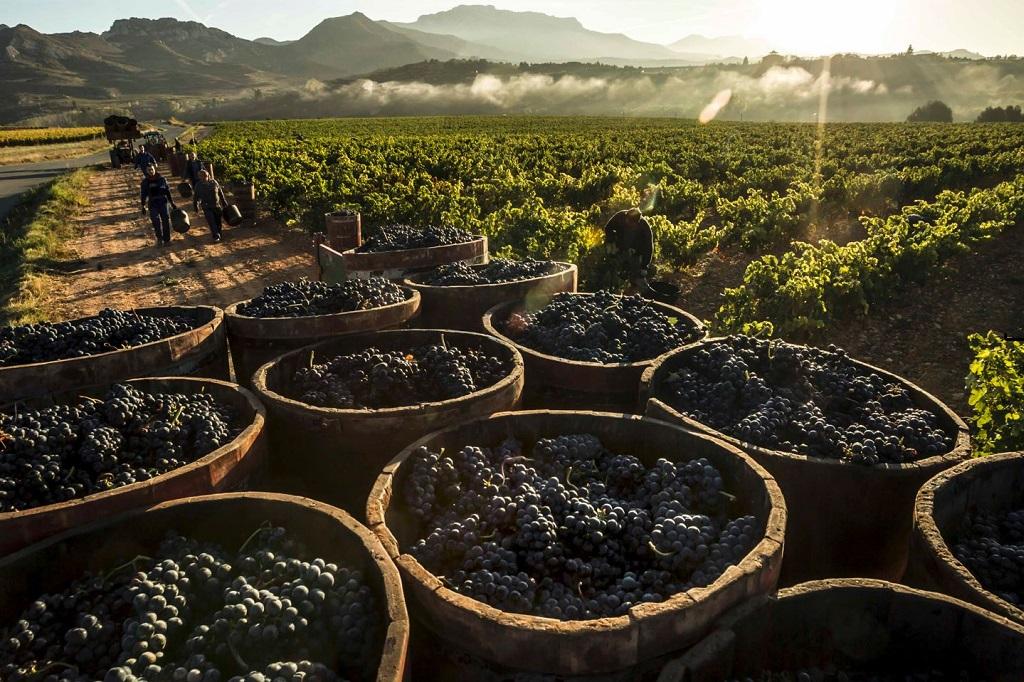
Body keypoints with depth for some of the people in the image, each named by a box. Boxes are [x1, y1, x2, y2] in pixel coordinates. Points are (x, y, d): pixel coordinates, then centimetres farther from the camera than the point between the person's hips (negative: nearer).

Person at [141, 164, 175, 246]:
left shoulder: (161, 179, 3)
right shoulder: (145, 182, 4)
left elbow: (168, 191, 8)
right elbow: (144, 195, 7)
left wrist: (172, 203, 8)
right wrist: (143, 206, 3)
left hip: (164, 202, 0)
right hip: (153, 204, 0)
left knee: (166, 220, -3)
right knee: (156, 221, -11)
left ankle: (167, 239, 8)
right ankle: (159, 239, 4)